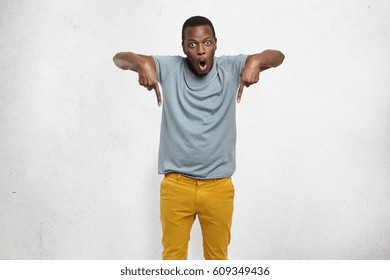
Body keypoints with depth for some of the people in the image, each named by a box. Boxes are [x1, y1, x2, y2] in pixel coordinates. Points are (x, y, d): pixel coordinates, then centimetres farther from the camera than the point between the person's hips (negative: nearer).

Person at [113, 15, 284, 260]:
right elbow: (119, 58, -7)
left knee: (217, 256, 17)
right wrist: (142, 63, -29)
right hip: (176, 185, 0)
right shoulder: (169, 68, -4)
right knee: (173, 255, 13)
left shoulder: (231, 68, -3)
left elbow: (278, 56, -7)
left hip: (218, 186, 1)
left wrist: (257, 60, -30)